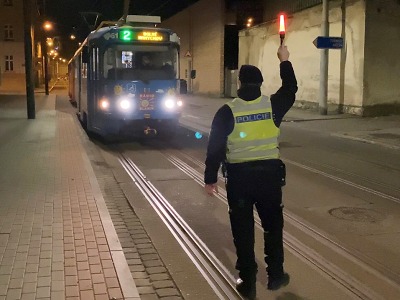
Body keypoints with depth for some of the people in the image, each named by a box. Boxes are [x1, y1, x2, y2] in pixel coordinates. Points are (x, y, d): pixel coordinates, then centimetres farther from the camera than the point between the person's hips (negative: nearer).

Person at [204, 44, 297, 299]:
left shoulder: (228, 111, -7)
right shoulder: (273, 105, -3)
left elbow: (215, 147, -8)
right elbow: (291, 89, 19)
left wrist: (210, 178, 2)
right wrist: (285, 61, 30)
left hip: (239, 175, -1)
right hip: (269, 172, 2)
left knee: (243, 230, 8)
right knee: (273, 225, 18)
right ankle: (275, 275, 28)